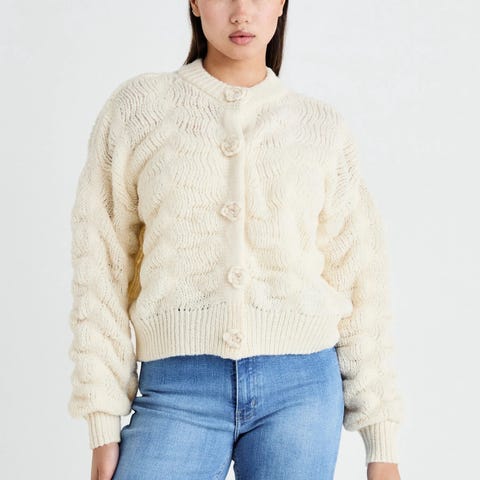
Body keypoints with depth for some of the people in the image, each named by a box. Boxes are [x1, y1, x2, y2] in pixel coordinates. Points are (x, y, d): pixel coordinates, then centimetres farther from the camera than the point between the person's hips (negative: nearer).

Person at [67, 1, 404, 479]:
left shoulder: (322, 127, 7)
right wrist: (103, 427, 0)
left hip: (300, 387, 1)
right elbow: (101, 269, 4)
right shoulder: (135, 107, 5)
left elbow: (358, 284, 8)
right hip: (178, 390, 0)